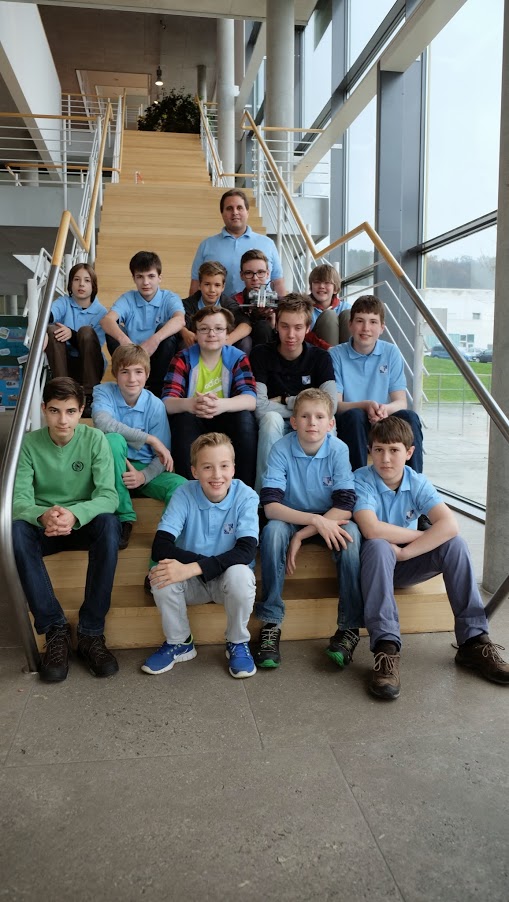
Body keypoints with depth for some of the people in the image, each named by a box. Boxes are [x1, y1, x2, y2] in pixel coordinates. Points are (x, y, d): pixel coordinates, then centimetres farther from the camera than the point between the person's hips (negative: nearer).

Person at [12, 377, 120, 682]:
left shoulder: (95, 440, -10)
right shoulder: (29, 444, -8)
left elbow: (108, 496, -19)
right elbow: (19, 499, -16)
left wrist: (75, 514, -41)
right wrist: (42, 516, -40)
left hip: (85, 522, -1)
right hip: (43, 525, 1)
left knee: (109, 524, -35)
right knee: (16, 530, -32)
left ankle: (91, 631, -25)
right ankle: (55, 628, -24)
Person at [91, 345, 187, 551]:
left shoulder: (155, 405, -7)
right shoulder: (104, 391, -8)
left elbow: (162, 455, -6)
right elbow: (102, 422, -30)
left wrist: (144, 476, -27)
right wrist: (149, 439, -30)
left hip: (146, 469, 0)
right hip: (114, 468, 0)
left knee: (181, 486, -30)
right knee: (113, 439, -33)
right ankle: (124, 517, -22)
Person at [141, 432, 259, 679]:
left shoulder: (245, 497, -15)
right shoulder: (184, 494, -14)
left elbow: (246, 550, -28)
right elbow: (160, 547, -23)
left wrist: (193, 567, -37)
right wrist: (217, 562, -30)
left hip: (228, 580, -1)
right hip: (193, 583, 1)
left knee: (240, 574, -33)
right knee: (162, 576, -28)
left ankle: (238, 644, -5)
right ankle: (179, 643, 0)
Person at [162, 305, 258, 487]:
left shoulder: (237, 358, -5)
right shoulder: (183, 358, -6)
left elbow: (251, 399, -22)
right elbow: (167, 401, -20)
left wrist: (222, 404, -46)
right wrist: (189, 404, -46)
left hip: (225, 422, 1)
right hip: (193, 422, -1)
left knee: (245, 417, -29)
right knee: (182, 419, -32)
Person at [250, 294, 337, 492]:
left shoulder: (320, 357, -2)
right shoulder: (260, 354, -5)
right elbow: (260, 407, -18)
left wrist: (283, 401, -13)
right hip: (275, 431, 0)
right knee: (271, 418, -34)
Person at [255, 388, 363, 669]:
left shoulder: (338, 450, -16)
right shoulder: (281, 449, -16)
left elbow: (345, 508, -21)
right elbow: (270, 505, -24)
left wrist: (301, 535, -27)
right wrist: (316, 520, -35)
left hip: (329, 522, 0)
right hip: (290, 520, 0)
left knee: (351, 532, -31)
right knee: (273, 529, -32)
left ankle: (350, 626, -20)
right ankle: (271, 623, -23)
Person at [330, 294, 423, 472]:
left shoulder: (391, 353, 4)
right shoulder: (336, 355, -2)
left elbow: (401, 402, -1)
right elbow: (335, 405, -8)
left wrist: (385, 409, -26)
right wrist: (366, 405, -28)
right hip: (350, 424, -2)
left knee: (409, 417, -26)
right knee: (355, 415, -34)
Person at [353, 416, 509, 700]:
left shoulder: (418, 482, -6)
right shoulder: (362, 479, -16)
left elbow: (449, 524, -23)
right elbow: (372, 530, -31)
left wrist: (404, 552, -31)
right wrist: (424, 535, -21)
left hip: (406, 565, 4)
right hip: (374, 562, -3)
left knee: (455, 544, -20)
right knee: (378, 547, -37)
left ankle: (474, 640, -16)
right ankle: (386, 648, -40)